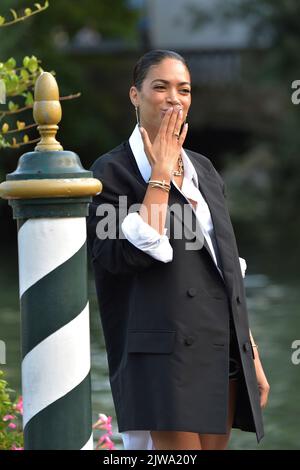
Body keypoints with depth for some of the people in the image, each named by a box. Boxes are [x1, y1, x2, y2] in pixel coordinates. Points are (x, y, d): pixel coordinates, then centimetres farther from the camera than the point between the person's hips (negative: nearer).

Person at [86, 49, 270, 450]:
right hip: (166, 352, -6)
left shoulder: (204, 170, 17)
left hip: (224, 351, 6)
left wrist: (252, 356, 15)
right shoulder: (114, 170, -1)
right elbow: (131, 254, -17)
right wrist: (161, 174, -10)